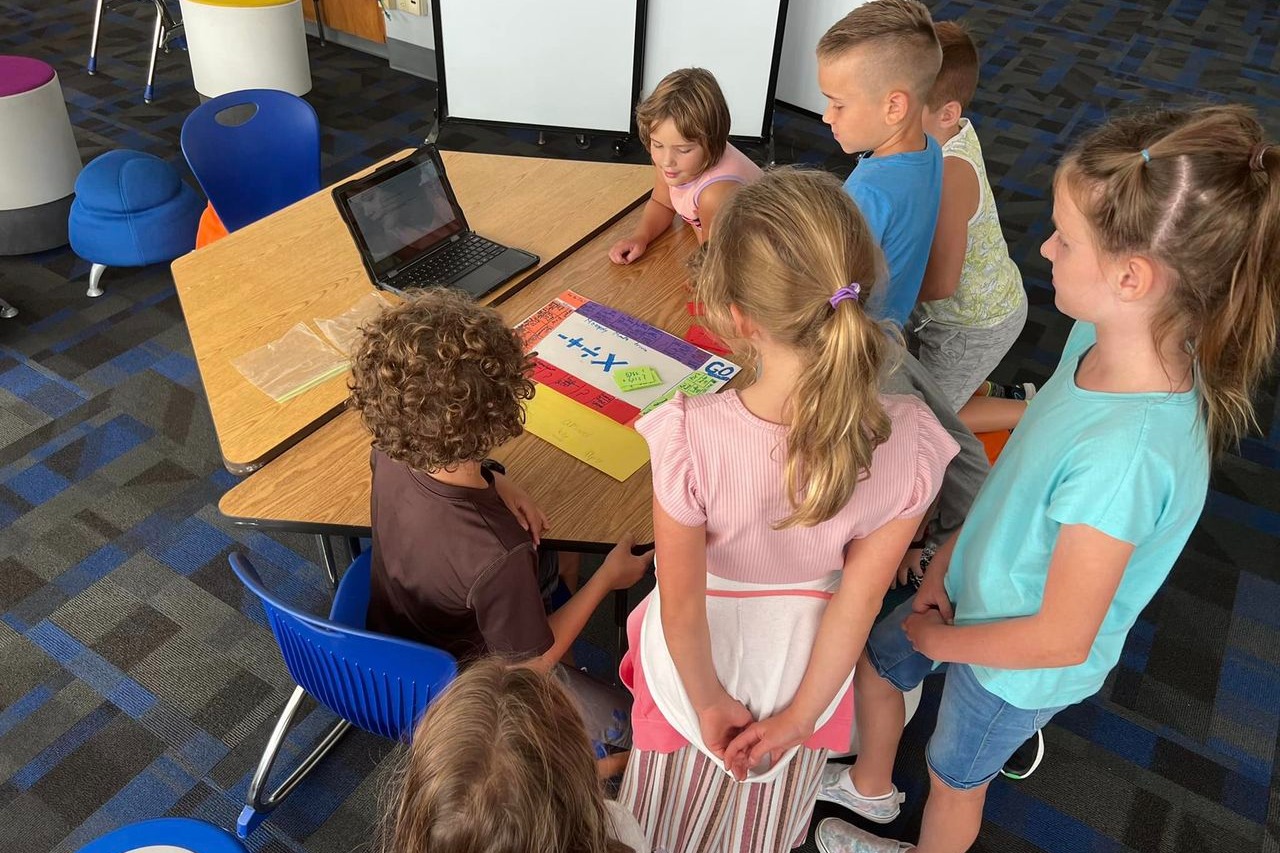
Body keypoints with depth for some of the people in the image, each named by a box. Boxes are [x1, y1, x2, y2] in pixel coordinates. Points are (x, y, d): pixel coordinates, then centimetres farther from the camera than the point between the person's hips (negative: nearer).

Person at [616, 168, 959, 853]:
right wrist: (799, 715, -4)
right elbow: (858, 599, -19)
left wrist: (706, 700, -5)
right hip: (806, 671, 2)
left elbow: (682, 601, -24)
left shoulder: (690, 437, -38)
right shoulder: (908, 442, -30)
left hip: (705, 664, -2)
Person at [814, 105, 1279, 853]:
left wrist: (937, 637, -16)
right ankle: (869, 786, 59)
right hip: (981, 587, 7)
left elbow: (1060, 641, -32)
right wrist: (949, 559, -3)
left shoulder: (1128, 453, -41)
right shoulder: (1100, 339, -17)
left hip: (1022, 663, -7)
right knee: (874, 663, 29)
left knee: (955, 781, 23)